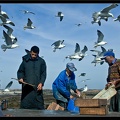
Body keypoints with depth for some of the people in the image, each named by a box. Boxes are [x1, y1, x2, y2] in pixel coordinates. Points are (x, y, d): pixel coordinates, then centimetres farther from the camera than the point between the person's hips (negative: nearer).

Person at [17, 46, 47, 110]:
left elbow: (44, 73, 5)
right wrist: (20, 78, -7)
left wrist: (41, 83, -8)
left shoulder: (41, 61, 6)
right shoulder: (25, 60, 7)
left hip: (37, 86, 0)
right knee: (25, 102, -2)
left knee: (39, 103, 1)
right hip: (26, 86, 0)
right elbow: (20, 71, 13)